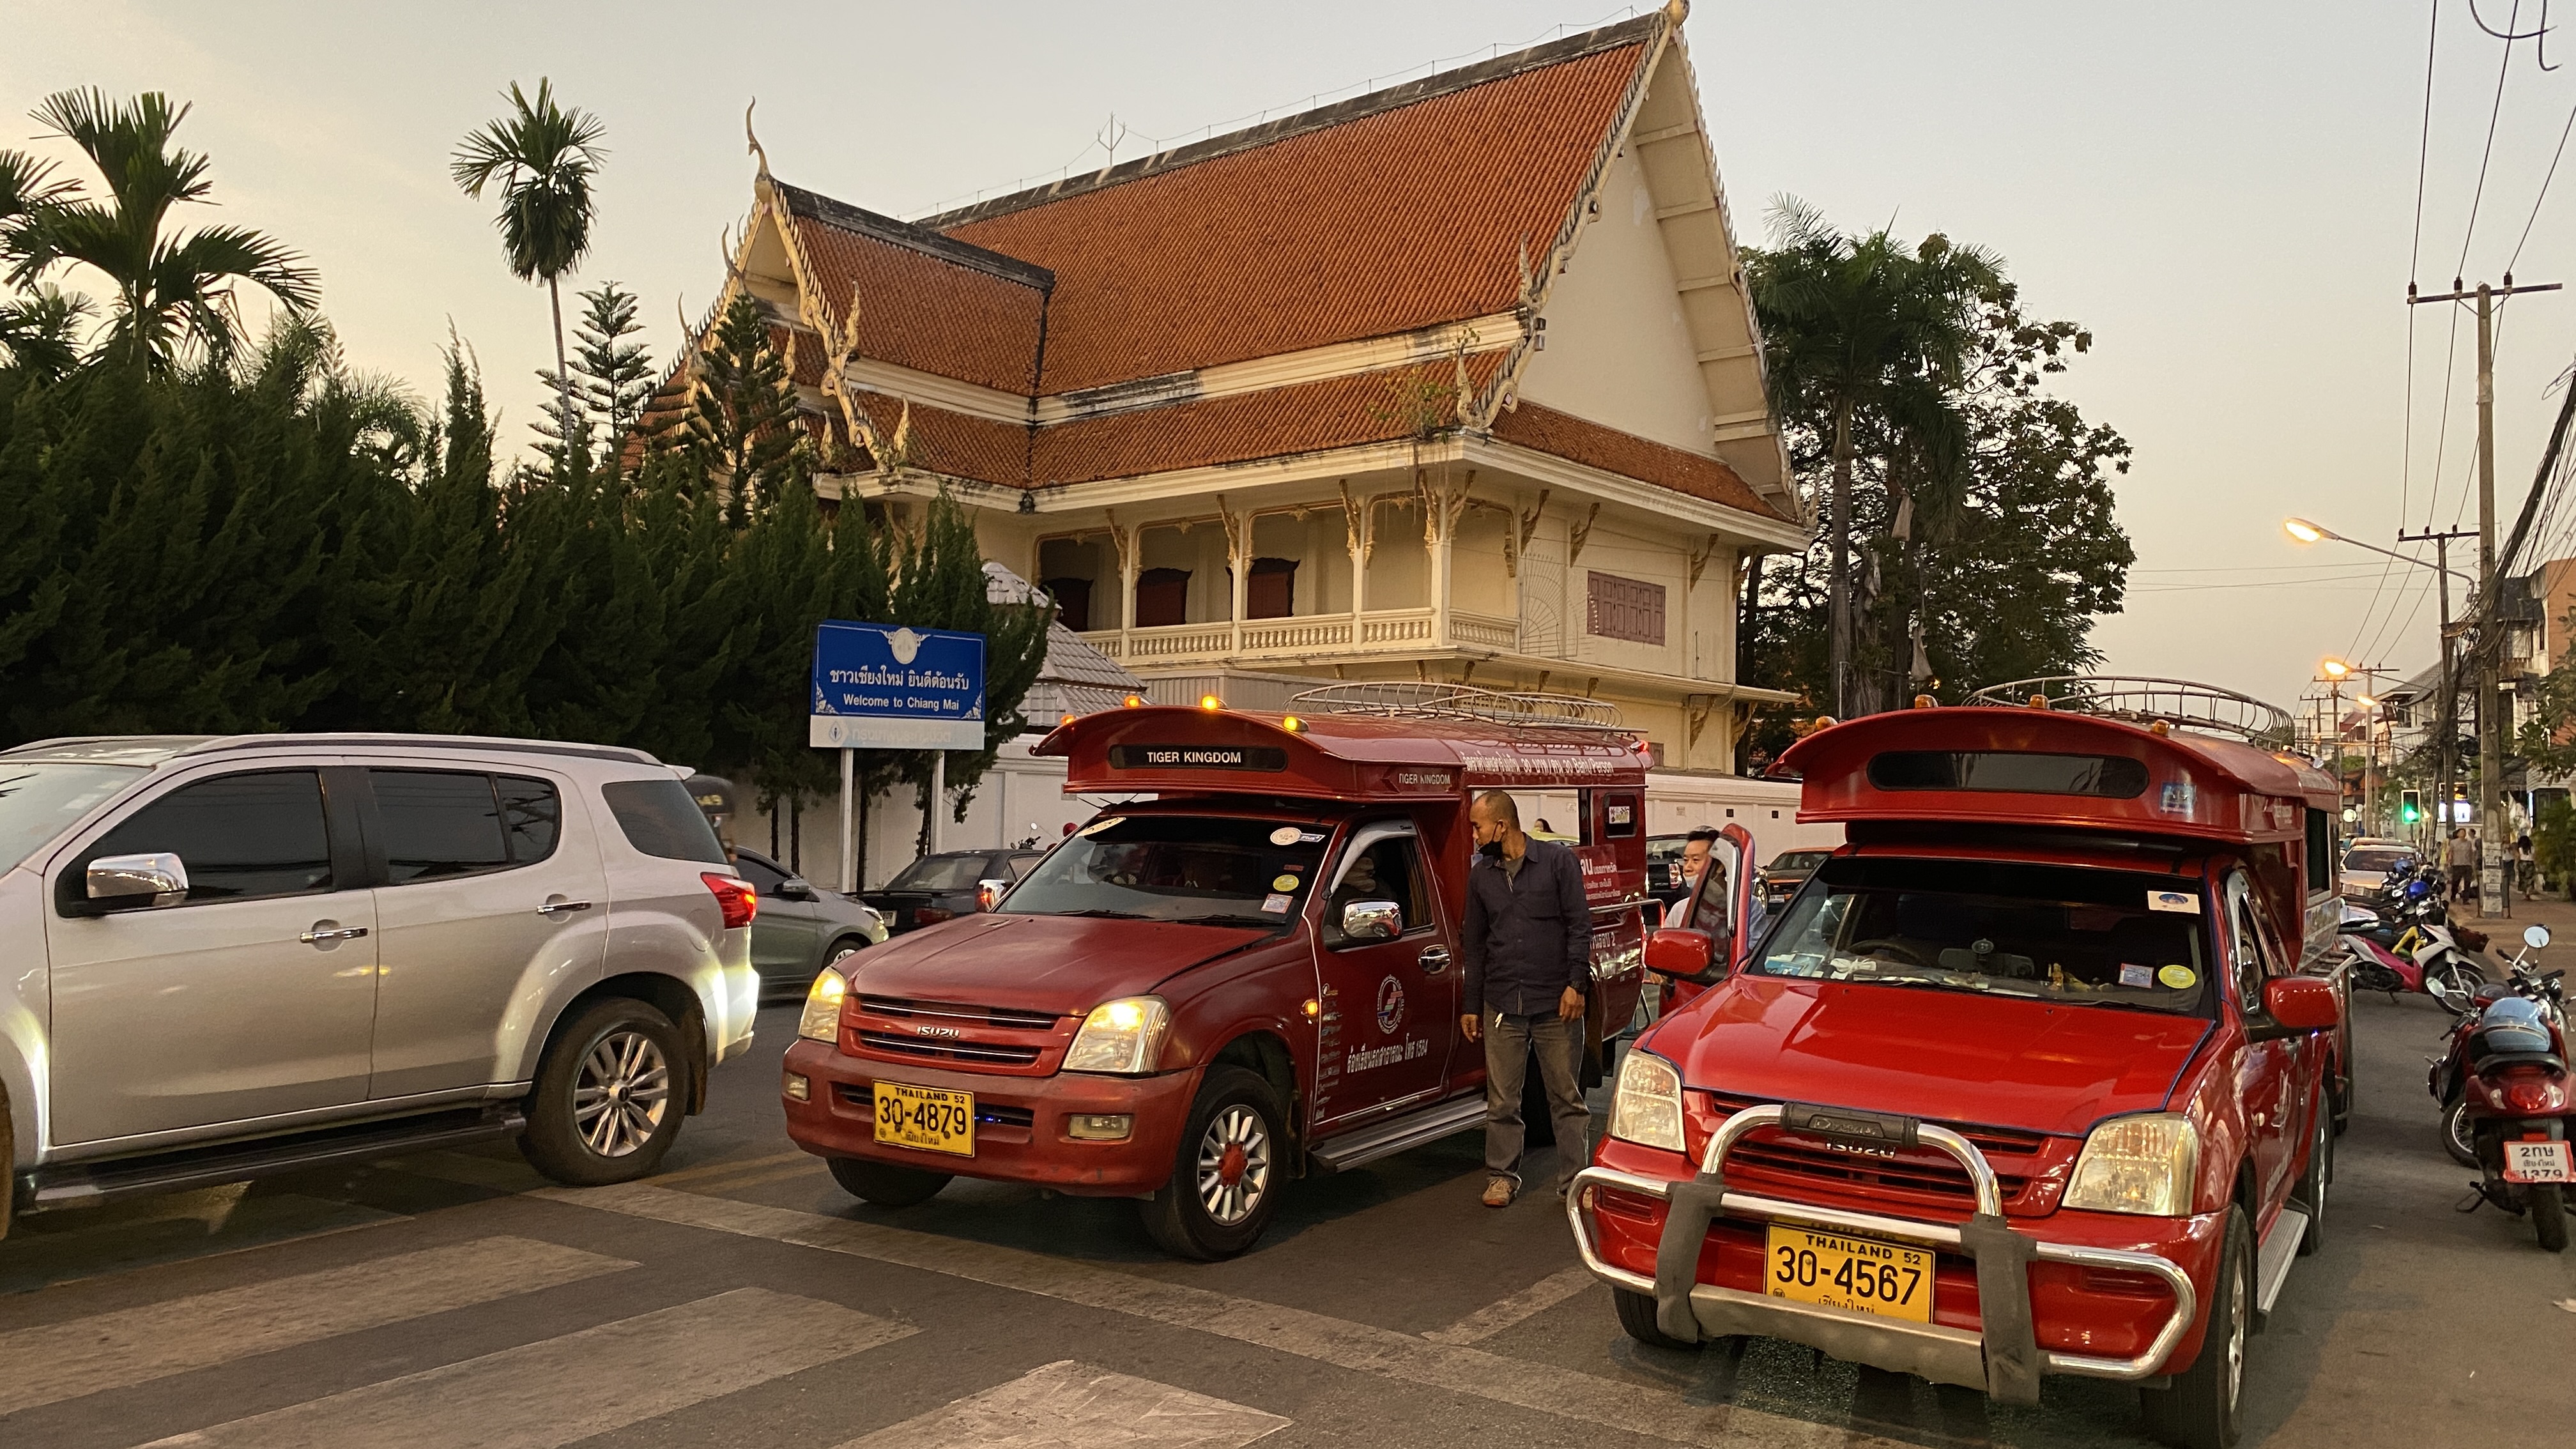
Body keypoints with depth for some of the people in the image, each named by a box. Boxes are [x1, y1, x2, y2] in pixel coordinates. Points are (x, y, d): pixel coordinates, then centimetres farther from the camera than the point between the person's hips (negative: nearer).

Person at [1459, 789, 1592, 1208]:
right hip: (1501, 1007, 3)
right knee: (1501, 1101, 6)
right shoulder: (1480, 875, 11)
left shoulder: (1558, 861, -2)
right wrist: (1471, 1006, 15)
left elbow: (1579, 926, -3)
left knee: (1567, 1098, 4)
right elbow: (1474, 945, 17)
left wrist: (1576, 984, -11)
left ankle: (1574, 1179, 14)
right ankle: (1501, 1177, 19)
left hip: (1557, 1004, -3)